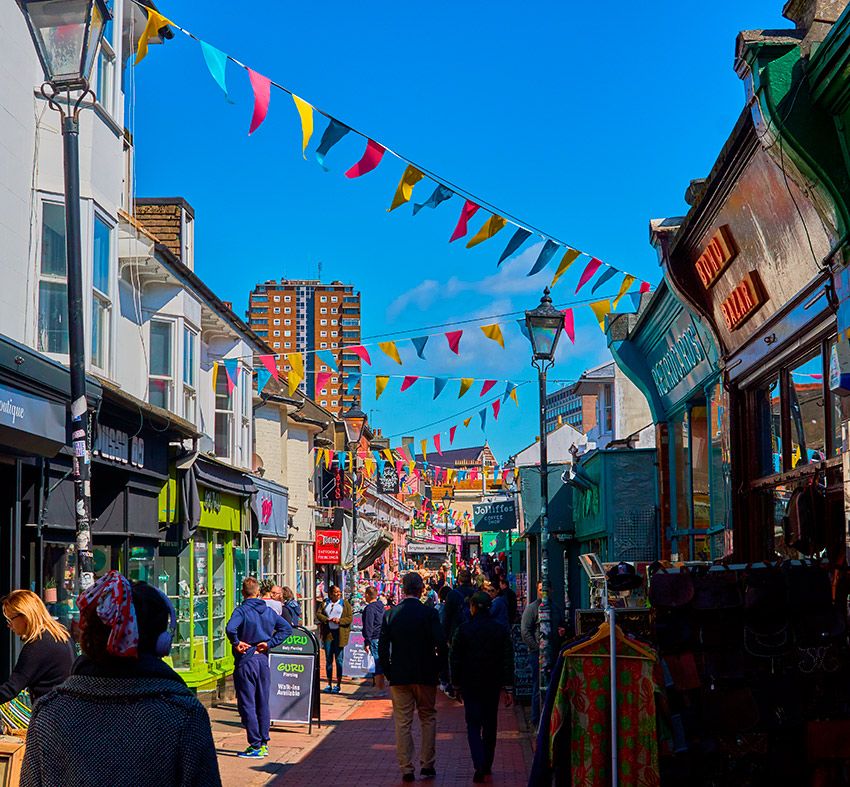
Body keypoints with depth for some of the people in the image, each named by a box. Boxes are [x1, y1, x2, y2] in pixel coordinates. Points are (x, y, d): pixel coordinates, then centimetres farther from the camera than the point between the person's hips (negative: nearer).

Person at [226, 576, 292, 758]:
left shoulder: (242, 610, -12)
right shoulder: (269, 611, 7)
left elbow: (230, 628, -30)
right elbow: (287, 628, 5)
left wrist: (236, 643, -14)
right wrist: (269, 643, 0)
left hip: (246, 661, -6)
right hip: (263, 660, 6)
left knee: (247, 705, -1)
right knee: (263, 704, 13)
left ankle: (255, 746, -2)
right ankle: (264, 743, 16)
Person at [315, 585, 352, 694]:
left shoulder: (345, 604, 8)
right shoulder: (325, 604, 14)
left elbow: (350, 618, 1)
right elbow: (318, 614, 3)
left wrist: (339, 620, -15)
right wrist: (328, 619, -14)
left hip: (340, 633, -2)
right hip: (327, 633, 2)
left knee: (338, 659, -3)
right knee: (328, 659, 4)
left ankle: (338, 685, 3)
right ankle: (329, 684, 11)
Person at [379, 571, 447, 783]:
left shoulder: (390, 615, -1)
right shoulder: (429, 613, -8)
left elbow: (382, 648, -2)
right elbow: (441, 645, -12)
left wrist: (388, 672, 8)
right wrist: (437, 669, 3)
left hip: (399, 677, 1)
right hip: (425, 676, -1)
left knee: (403, 723, 6)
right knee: (428, 719, 14)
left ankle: (406, 769, 6)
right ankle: (427, 765, 14)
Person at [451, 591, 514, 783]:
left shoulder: (464, 630, -7)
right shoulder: (500, 630, -2)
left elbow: (456, 659, -2)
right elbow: (508, 660, -3)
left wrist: (457, 685, 8)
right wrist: (508, 689, -1)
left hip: (470, 684, -2)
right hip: (492, 685, 2)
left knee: (473, 725, 0)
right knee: (490, 724, 16)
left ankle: (479, 765, -18)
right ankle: (487, 765, 23)